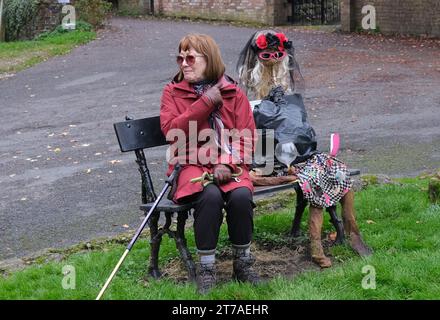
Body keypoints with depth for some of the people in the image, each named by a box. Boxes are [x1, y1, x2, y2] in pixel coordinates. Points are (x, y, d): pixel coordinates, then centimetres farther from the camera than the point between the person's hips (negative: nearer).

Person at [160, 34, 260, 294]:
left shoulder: (233, 93, 11)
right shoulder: (172, 92, 10)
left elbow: (247, 137, 4)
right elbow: (171, 130, -7)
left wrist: (228, 164, -13)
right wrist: (205, 103, -10)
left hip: (229, 166, 1)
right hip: (192, 165, -1)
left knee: (241, 195, -30)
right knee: (210, 195, -34)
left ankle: (243, 262, -8)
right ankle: (206, 267, -20)